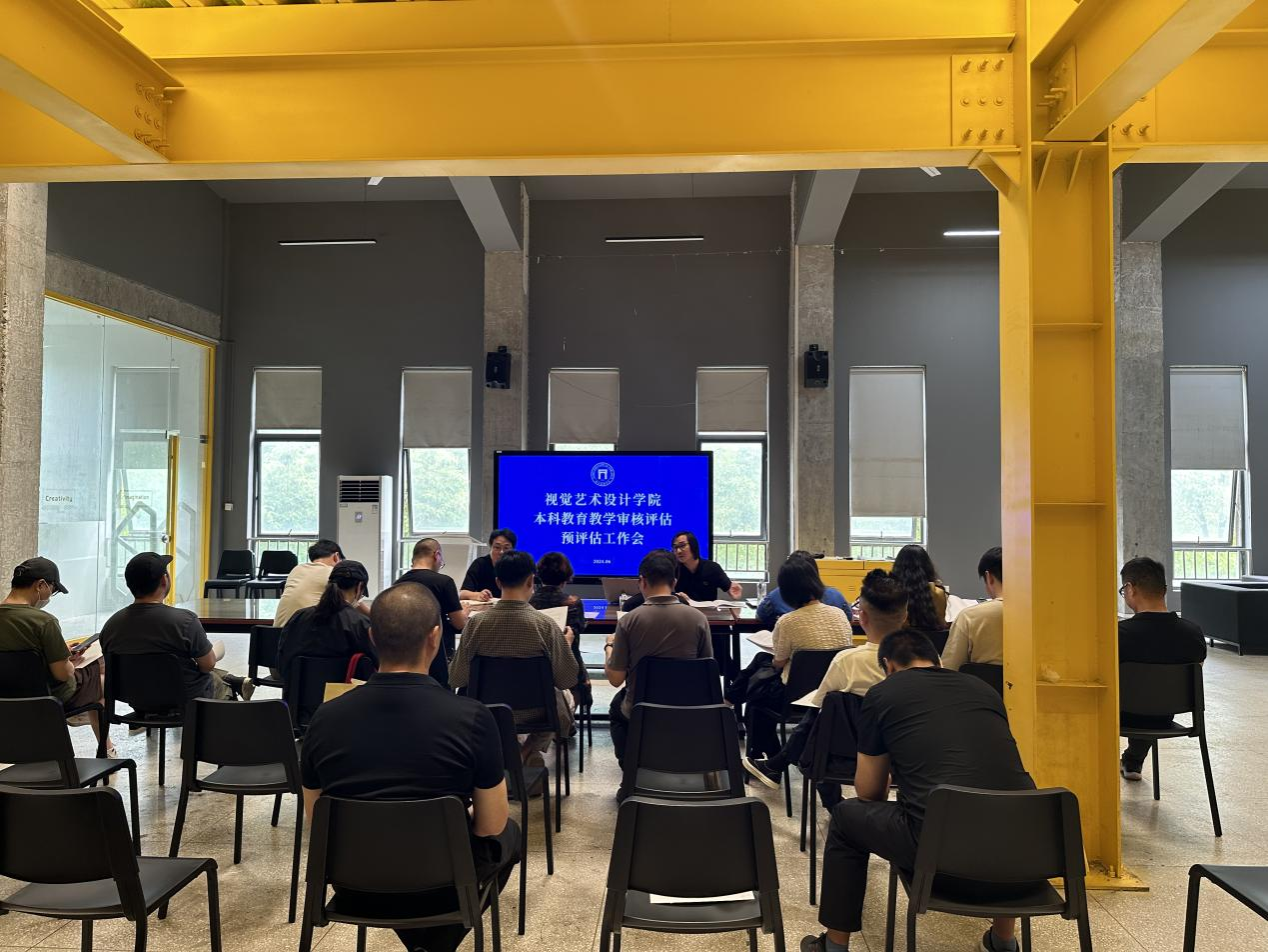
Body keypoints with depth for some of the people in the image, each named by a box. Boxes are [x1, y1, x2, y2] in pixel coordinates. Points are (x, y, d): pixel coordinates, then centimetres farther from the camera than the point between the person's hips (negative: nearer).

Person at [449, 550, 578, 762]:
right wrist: (567, 644, 3)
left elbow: (456, 679, -10)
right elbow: (567, 680, -13)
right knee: (565, 697, 30)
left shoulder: (476, 623, -17)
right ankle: (526, 752, 13)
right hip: (534, 712, -3)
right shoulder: (545, 625, -22)